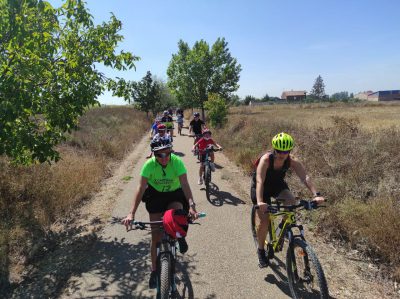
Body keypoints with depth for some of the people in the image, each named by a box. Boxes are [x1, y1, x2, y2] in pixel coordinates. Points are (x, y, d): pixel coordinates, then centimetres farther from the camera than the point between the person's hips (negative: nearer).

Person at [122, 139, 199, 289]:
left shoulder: (177, 162, -26)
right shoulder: (149, 164, -26)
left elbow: (185, 184, -35)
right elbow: (141, 188, -30)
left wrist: (191, 205, -50)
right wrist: (131, 213, -39)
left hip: (175, 194, 0)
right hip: (155, 195, 0)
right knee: (156, 235, 0)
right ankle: (154, 271, 20)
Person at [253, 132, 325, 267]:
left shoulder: (292, 161, -23)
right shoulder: (266, 159, -33)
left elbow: (305, 177, -33)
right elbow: (259, 181, -44)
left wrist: (316, 194, -49)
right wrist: (260, 202, -58)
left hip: (278, 185, 3)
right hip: (263, 187, -3)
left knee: (292, 201, -26)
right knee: (264, 221, -10)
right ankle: (261, 250, 14)